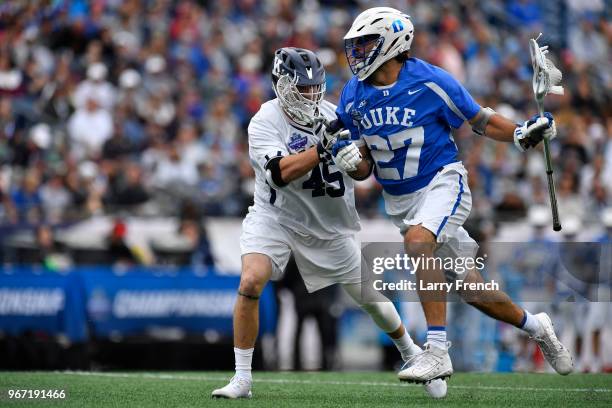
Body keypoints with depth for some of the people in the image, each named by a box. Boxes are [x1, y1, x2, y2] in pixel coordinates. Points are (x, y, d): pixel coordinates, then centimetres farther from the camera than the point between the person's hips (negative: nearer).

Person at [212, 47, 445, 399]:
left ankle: (411, 353, 36)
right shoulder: (265, 123, -18)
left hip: (328, 223, 3)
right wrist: (324, 149, -42)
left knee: (371, 297, 8)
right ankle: (242, 379, -15)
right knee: (251, 282, -26)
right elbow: (280, 173, -33)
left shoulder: (331, 114, -5)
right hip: (276, 216, -3)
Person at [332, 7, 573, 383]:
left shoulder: (430, 82, -14)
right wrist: (347, 157, -17)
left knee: (418, 240, -35)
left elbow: (481, 121, -2)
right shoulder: (354, 97, 0)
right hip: (399, 200, 5)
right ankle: (535, 327, 35)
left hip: (442, 183, -5)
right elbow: (364, 169, 5)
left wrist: (521, 134, -19)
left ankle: (437, 352, -35)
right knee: (469, 288, 9)